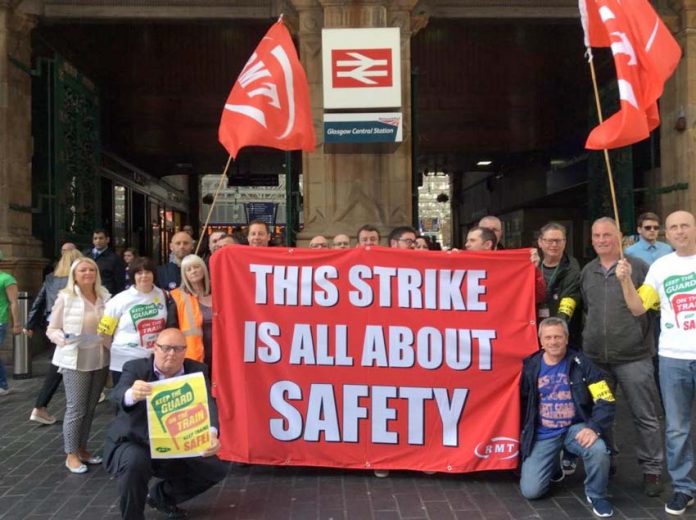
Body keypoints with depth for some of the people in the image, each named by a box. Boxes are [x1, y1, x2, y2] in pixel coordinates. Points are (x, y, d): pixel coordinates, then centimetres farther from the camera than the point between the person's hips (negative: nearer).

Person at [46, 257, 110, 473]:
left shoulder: (104, 295, 3)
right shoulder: (65, 297, -7)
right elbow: (51, 329, -4)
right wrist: (61, 338, -23)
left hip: (100, 359, 4)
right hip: (75, 360, -4)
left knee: (90, 408, 13)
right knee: (76, 408, -3)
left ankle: (82, 449, 27)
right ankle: (71, 454, 11)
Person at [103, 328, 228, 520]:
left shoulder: (197, 371, -6)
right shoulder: (136, 368, -12)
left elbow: (207, 403, -22)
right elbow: (117, 394, -32)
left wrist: (211, 434, -44)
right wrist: (131, 394, -58)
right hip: (133, 443, -4)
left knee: (216, 468, -7)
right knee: (134, 463, -35)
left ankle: (161, 496, 17)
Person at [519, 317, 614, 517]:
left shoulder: (581, 363, -9)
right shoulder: (530, 366, -2)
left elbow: (605, 401, -13)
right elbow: (521, 404, 10)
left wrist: (594, 427, -30)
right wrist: (523, 437, 11)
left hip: (575, 428, -1)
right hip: (542, 435, 1)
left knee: (599, 451, -34)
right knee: (530, 491, -8)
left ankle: (596, 495, -2)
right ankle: (553, 466, 27)